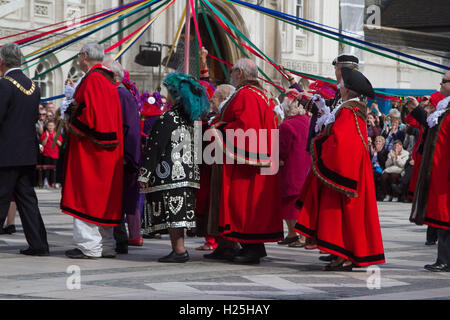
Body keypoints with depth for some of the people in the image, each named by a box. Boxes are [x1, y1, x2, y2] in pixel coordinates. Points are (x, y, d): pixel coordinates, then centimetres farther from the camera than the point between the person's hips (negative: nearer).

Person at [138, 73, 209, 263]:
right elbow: (195, 146, 17)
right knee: (178, 211, 12)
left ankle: (180, 251, -11)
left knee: (171, 211, -8)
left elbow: (154, 147, -11)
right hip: (188, 172, 8)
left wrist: (145, 174, -10)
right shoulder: (191, 118, 12)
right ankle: (178, 249, 14)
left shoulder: (167, 119, -10)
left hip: (170, 174, -8)